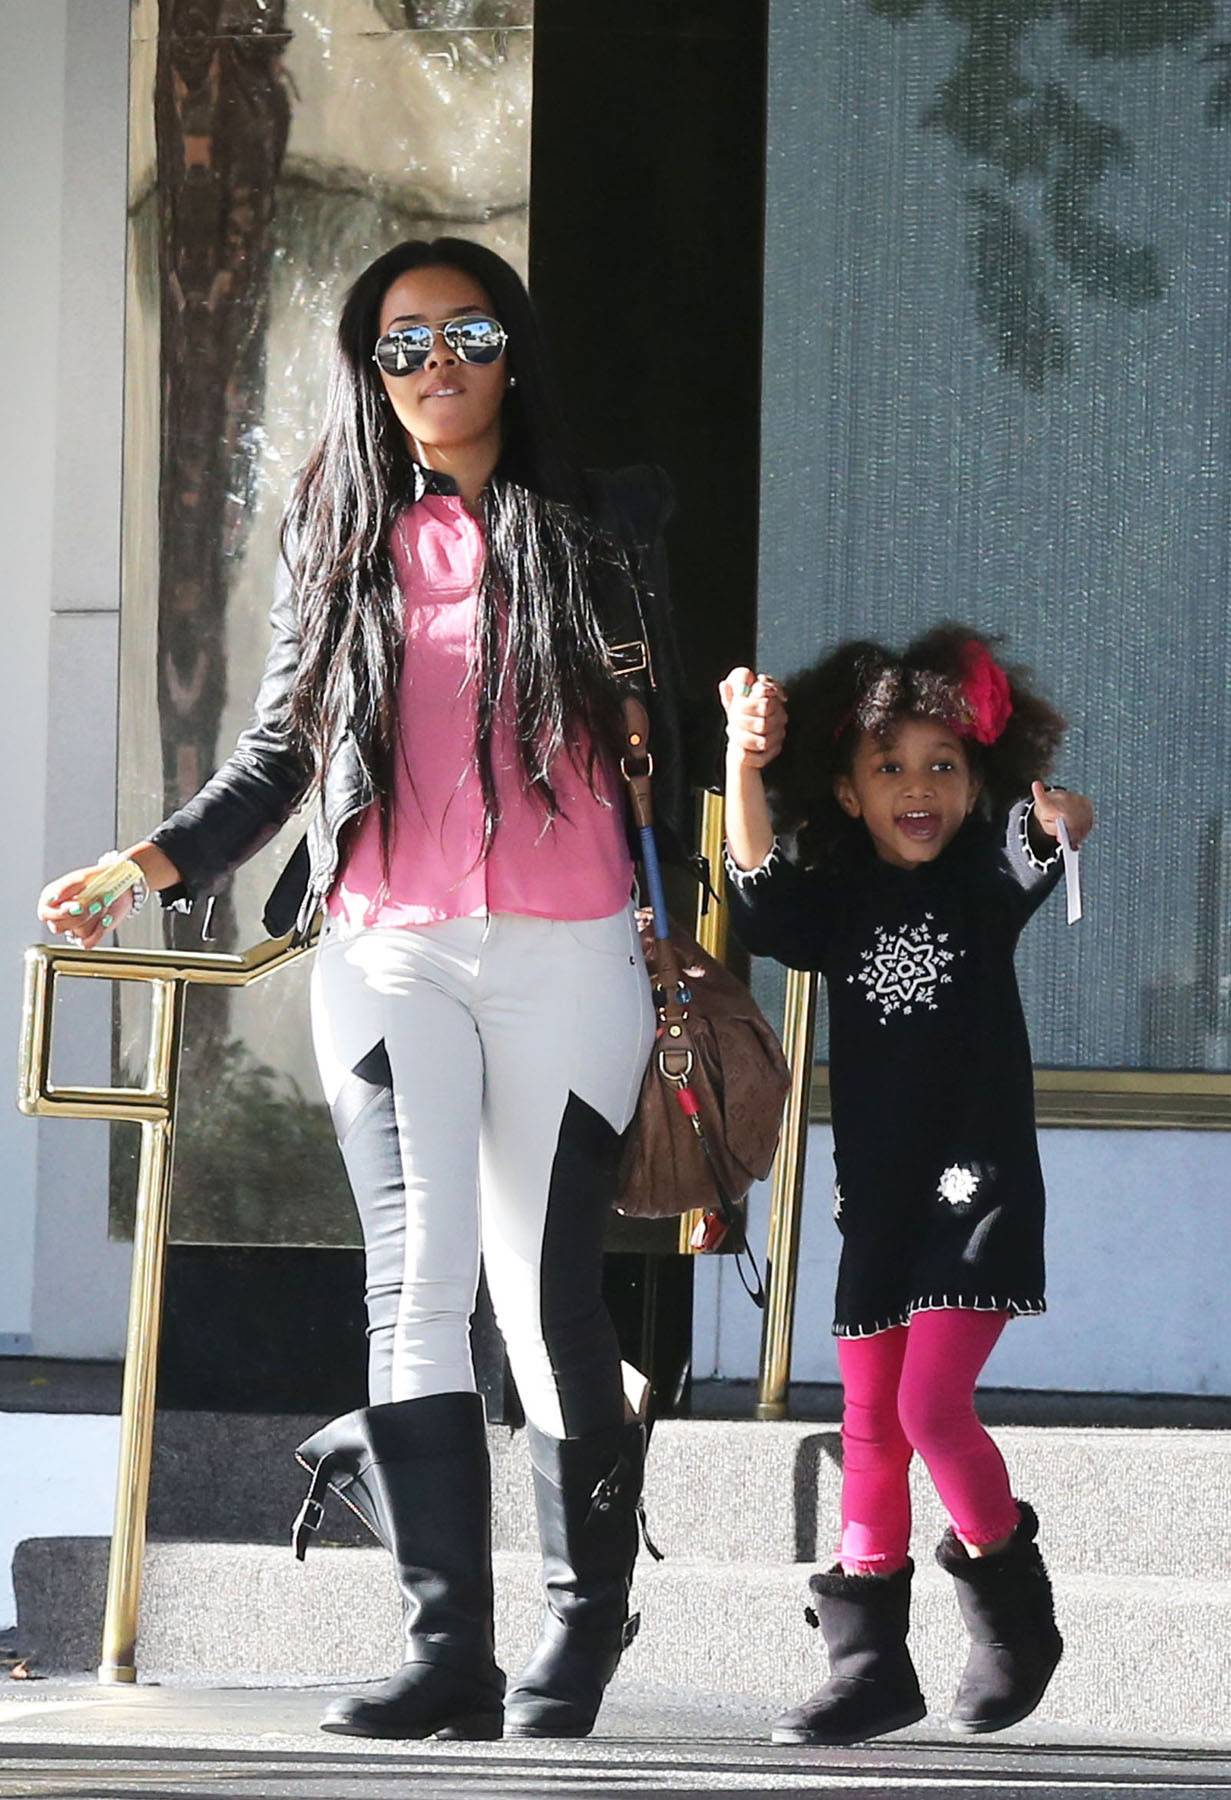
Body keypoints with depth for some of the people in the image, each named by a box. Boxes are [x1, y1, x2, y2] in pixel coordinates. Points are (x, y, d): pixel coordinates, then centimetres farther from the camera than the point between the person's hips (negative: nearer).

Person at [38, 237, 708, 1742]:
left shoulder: (601, 527, 10)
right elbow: (278, 755, 14)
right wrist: (147, 867, 1)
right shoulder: (341, 540, 13)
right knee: (418, 1273, -12)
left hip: (567, 951, -1)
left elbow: (662, 739, 14)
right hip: (388, 949, 1)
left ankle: (582, 1625, 13)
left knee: (549, 1288, -3)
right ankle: (448, 1646, -16)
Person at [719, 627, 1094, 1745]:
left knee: (932, 1405, -15)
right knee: (870, 1428, 6)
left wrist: (1056, 825, -46)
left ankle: (1014, 1609, 7)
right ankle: (871, 1663, 12)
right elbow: (759, 898, -12)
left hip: (979, 1186, -4)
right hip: (876, 1194, 4)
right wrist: (745, 761, -26)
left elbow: (1027, 852, -21)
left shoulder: (982, 883, 0)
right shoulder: (837, 900, 6)